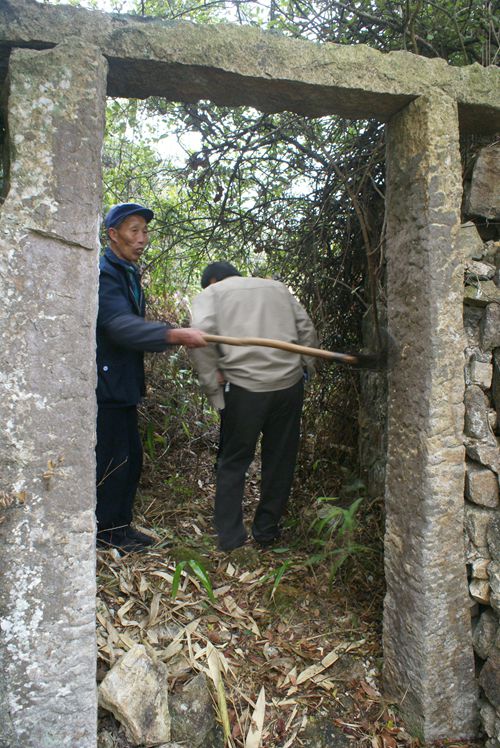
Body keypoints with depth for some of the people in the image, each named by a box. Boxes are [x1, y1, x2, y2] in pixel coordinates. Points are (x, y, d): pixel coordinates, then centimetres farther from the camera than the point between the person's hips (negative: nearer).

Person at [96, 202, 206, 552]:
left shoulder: (128, 273, 17)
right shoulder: (103, 273, -16)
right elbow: (120, 325, -32)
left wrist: (176, 334, 15)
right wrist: (175, 334, -42)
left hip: (123, 385, 10)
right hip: (104, 383, -10)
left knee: (131, 457, 14)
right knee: (111, 459, -2)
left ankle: (121, 525, 27)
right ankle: (104, 532, 14)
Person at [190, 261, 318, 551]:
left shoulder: (210, 293, 10)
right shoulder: (277, 287, 21)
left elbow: (202, 334, -9)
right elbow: (306, 328, 13)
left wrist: (213, 382, -5)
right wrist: (307, 367, 16)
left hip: (244, 387, -3)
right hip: (290, 383, 3)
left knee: (233, 463, 11)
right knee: (280, 460, 15)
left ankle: (231, 539, 14)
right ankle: (267, 531, 26)